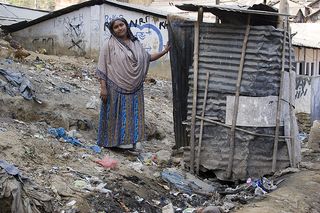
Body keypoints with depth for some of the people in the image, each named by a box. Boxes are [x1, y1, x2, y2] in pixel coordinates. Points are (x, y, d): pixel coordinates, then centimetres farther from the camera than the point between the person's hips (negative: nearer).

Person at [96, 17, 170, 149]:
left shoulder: (135, 43, 10)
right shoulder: (110, 44, -5)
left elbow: (147, 58, 24)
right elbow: (102, 67, -8)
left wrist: (164, 51, 16)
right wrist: (103, 87, -14)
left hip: (134, 89, 5)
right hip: (115, 88, -5)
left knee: (132, 115, 9)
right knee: (116, 115, 1)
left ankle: (129, 140, 19)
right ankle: (113, 141, 12)